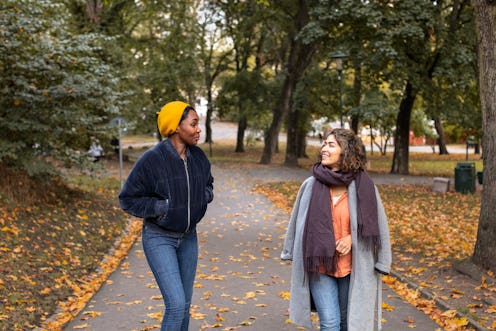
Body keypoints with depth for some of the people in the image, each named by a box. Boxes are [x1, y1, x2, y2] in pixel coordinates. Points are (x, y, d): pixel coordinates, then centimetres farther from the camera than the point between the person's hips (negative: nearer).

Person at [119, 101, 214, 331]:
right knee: (176, 304, -13)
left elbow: (207, 185, 15)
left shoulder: (198, 157, -4)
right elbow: (127, 199, -13)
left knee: (184, 303, 13)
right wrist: (163, 206, -22)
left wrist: (203, 197, -7)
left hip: (188, 237, 6)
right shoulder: (151, 160, -21)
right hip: (159, 238, -6)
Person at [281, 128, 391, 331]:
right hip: (319, 267, 0)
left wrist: (352, 237, -12)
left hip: (351, 267, 0)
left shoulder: (362, 186, -8)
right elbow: (298, 221, 8)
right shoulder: (311, 185, -5)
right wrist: (293, 255, 14)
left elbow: (374, 222, 2)